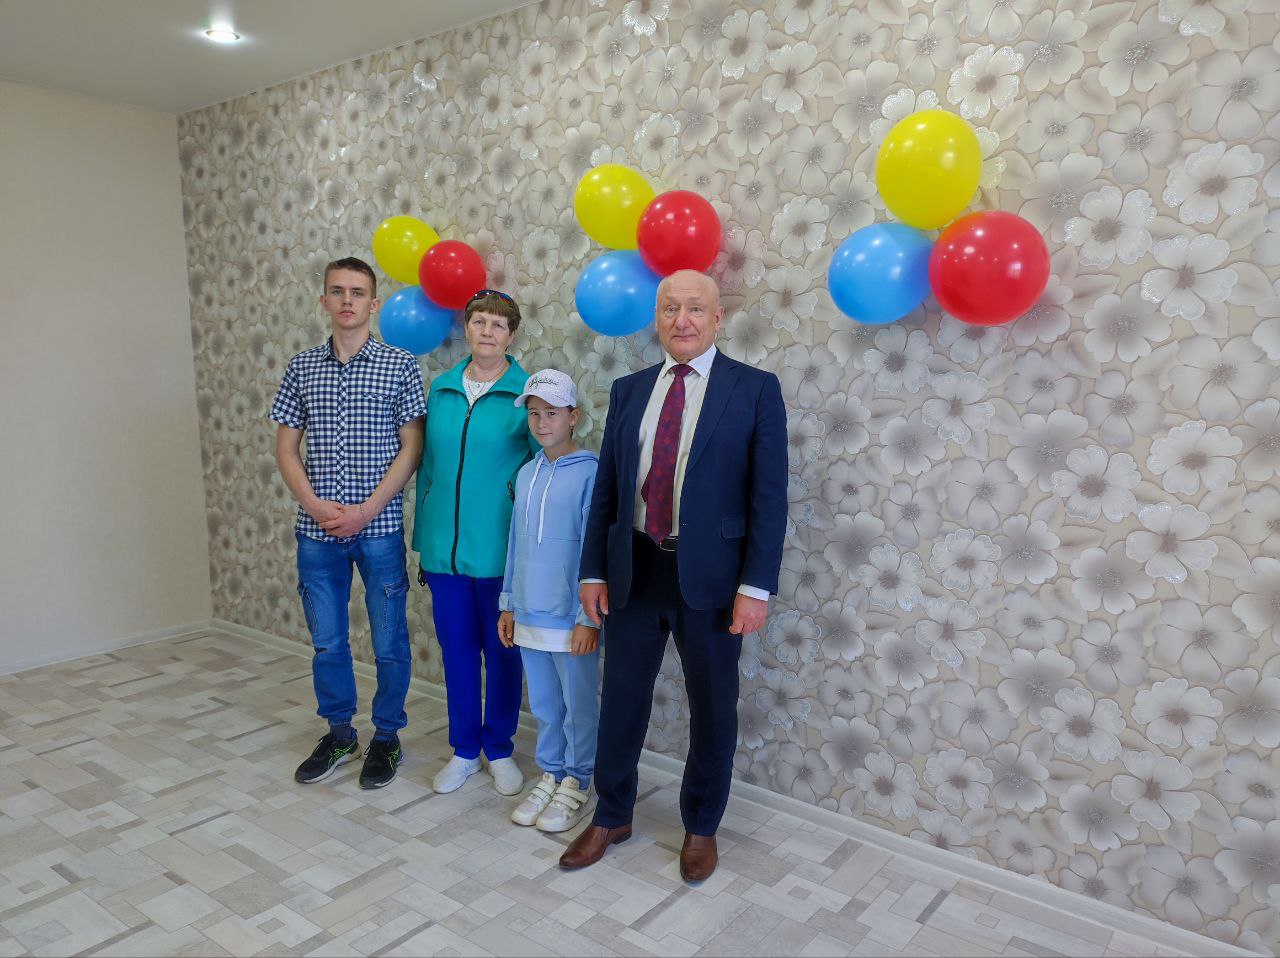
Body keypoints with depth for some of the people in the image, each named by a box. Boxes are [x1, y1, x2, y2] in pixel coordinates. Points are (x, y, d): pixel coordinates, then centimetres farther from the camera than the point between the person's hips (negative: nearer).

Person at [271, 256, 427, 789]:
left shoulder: (400, 365, -3)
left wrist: (366, 510, -13)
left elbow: (411, 447, -6)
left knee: (389, 641, 7)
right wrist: (315, 504, -9)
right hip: (317, 530, 3)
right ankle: (338, 734, 33)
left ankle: (386, 738, 26)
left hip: (379, 527, -3)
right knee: (327, 640, 14)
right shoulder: (301, 368, 6)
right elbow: (286, 447, 7)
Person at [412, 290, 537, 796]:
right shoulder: (441, 388, 6)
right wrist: (422, 540, 10)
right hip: (443, 547, 4)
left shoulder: (526, 392, -6)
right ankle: (464, 749, 31)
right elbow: (428, 466, 10)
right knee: (456, 650, 13)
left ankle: (499, 749, 30)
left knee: (502, 652, 10)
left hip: (499, 550, -3)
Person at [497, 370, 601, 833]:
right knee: (544, 705, 19)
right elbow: (516, 543, 13)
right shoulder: (525, 474, 7)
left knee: (579, 706, 10)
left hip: (571, 618, -6)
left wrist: (588, 617, -14)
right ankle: (551, 774, 35)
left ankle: (577, 782, 27)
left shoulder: (590, 473, -12)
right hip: (529, 615, 6)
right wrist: (509, 604, 14)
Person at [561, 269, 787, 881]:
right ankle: (611, 818, 36)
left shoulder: (755, 389, -4)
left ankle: (700, 827, 35)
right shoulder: (629, 390, 8)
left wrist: (756, 587, -12)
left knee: (712, 709, 12)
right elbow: (606, 487, 8)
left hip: (709, 577, -3)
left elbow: (768, 496, -7)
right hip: (633, 571, 3)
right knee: (621, 699, 14)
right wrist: (593, 571, 4)